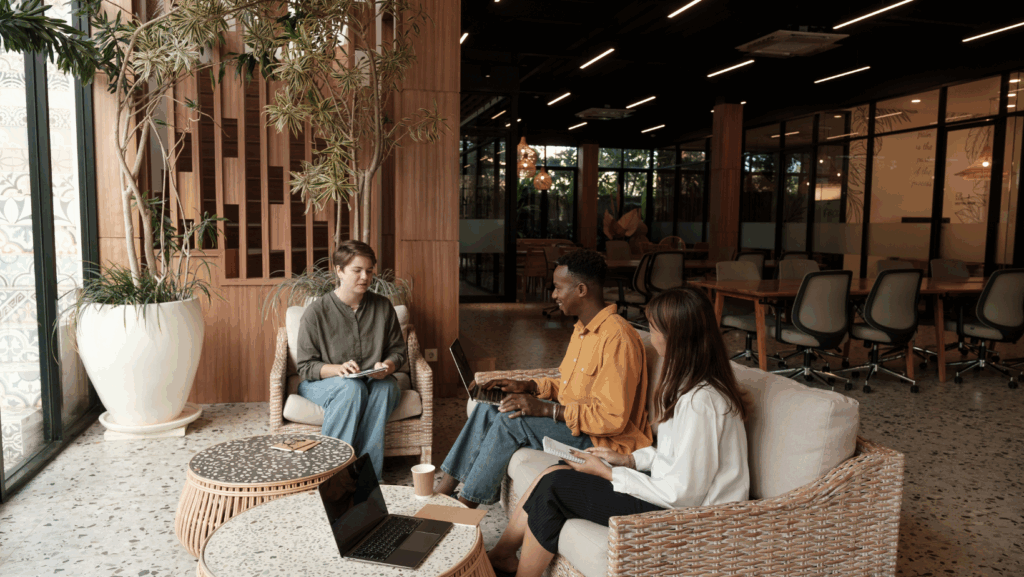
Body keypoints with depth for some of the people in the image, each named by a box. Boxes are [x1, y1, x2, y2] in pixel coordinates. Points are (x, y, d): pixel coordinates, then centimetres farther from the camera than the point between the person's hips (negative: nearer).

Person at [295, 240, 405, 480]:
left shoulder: (383, 307, 1)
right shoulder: (316, 312, -9)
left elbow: (398, 350, 9)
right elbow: (305, 366, -8)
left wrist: (387, 366, -14)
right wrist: (338, 369, -27)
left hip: (373, 382, 3)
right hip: (322, 383, -3)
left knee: (386, 387, -33)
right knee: (352, 388, -37)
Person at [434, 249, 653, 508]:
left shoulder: (617, 338, -24)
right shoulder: (583, 329, 10)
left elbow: (613, 418, -26)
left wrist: (547, 410, -25)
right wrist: (528, 386, 5)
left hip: (603, 440, -10)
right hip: (571, 417, 10)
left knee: (510, 420, -22)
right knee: (487, 409, -1)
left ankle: (466, 505, -7)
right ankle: (445, 487, 1)